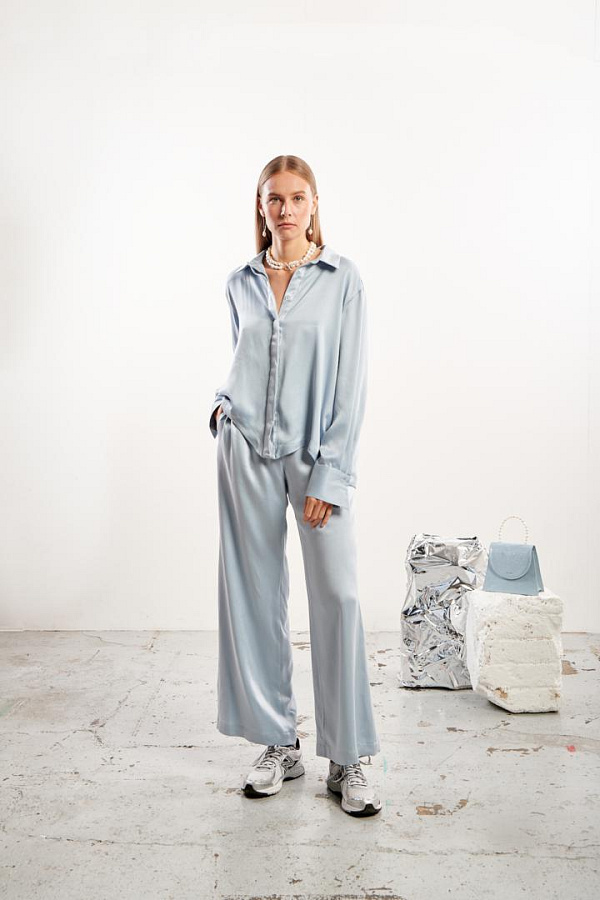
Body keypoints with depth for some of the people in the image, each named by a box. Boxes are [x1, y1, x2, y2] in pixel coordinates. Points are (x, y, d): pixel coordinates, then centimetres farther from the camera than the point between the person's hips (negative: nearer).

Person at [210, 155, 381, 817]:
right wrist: (222, 404, 5)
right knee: (255, 595, 6)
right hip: (246, 450, 4)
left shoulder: (343, 278, -1)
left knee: (338, 595, -7)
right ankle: (279, 744, 21)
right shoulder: (240, 283, 10)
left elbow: (350, 383, -7)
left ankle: (347, 760, 8)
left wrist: (328, 477, -12)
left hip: (317, 453, -3)